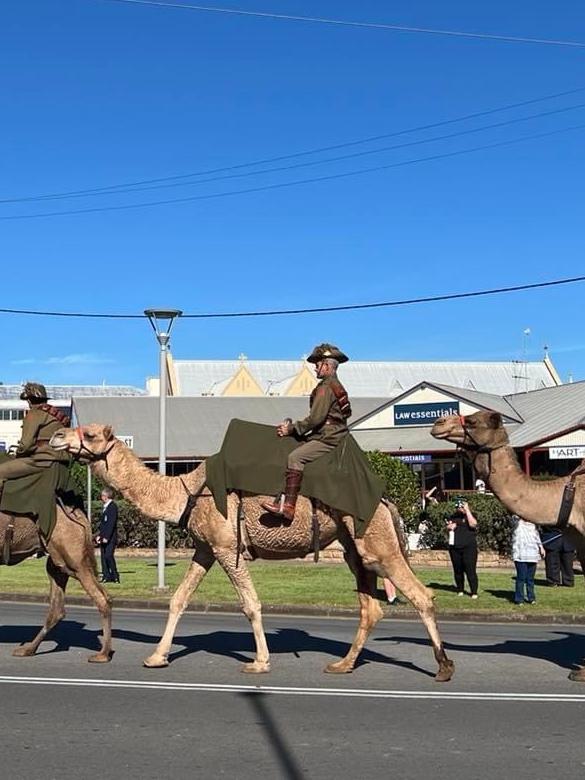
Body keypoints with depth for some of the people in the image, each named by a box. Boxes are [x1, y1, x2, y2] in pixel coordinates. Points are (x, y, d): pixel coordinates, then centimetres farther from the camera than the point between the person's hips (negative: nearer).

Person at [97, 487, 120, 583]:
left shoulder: (113, 506, -10)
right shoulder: (105, 507, 19)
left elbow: (112, 523, -17)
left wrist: (107, 537, -21)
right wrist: (99, 535, 13)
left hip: (110, 537, -9)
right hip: (104, 537, 9)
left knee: (108, 555, -15)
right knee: (104, 556, 6)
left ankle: (115, 576, -8)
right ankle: (106, 576, 9)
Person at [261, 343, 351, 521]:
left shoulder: (325, 387, -13)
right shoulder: (335, 386, 20)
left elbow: (315, 419, -19)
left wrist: (291, 429, -10)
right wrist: (292, 427, 18)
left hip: (328, 439, -11)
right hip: (331, 435, 11)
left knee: (295, 458, -24)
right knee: (291, 452, 13)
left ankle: (287, 506, -31)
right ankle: (283, 496, 9)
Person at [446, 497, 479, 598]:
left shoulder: (470, 515, -2)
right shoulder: (453, 517, 14)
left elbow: (473, 524, -22)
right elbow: (447, 527, 23)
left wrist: (467, 510, -19)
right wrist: (449, 527, -1)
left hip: (469, 547, -5)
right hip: (455, 548, 5)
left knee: (470, 570, -8)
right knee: (457, 570, 11)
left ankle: (474, 592, -5)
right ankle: (460, 590, 23)